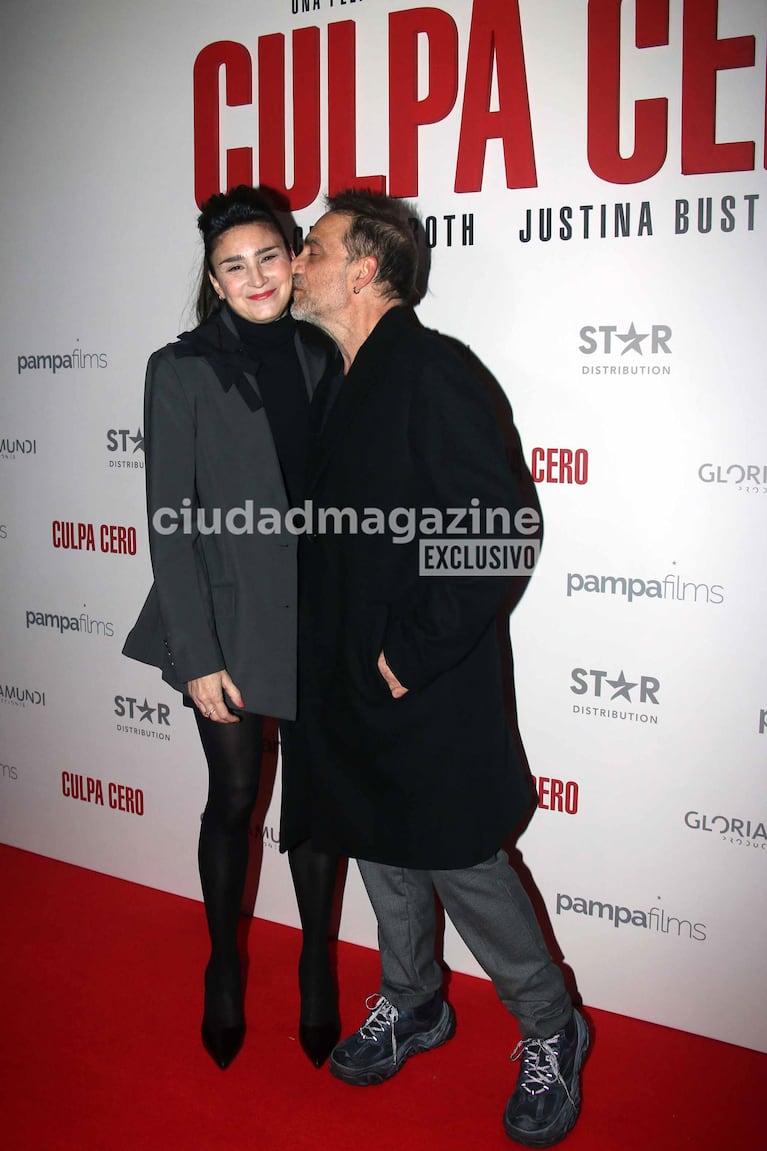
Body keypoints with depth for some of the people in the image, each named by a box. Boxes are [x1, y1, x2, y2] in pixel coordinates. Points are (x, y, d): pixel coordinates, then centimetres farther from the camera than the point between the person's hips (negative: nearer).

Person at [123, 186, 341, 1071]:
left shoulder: (320, 359, 5)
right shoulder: (180, 369, -6)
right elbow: (170, 520, -9)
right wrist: (196, 656, -13)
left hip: (322, 618, 3)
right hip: (229, 623, -3)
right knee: (234, 799, 10)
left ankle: (317, 965, 32)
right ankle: (223, 971, 32)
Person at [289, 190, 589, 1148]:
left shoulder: (431, 371, -16)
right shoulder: (337, 383, 10)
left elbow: (500, 528, -22)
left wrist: (412, 654, -19)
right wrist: (341, 656, 9)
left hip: (426, 688, -8)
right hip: (351, 683, 8)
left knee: (459, 861, 3)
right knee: (382, 852, 20)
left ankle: (548, 1031, 25)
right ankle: (410, 1006, 41)